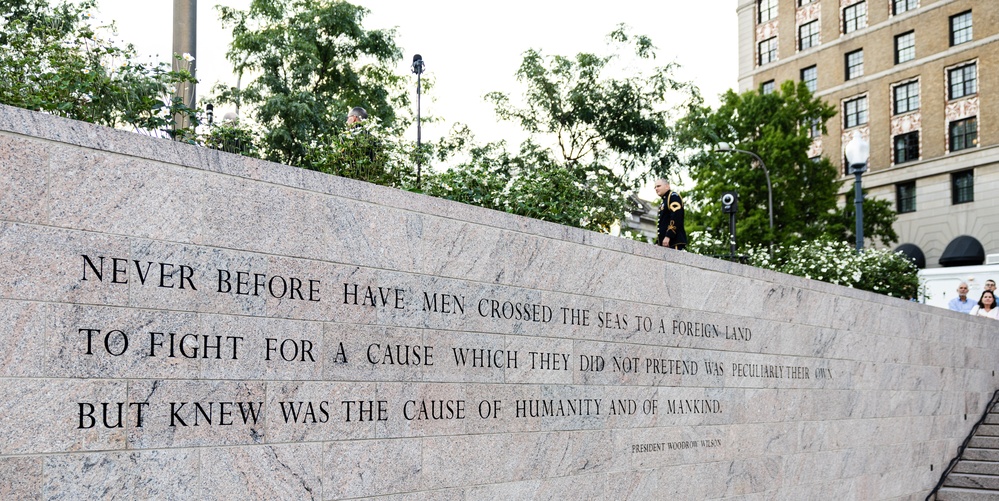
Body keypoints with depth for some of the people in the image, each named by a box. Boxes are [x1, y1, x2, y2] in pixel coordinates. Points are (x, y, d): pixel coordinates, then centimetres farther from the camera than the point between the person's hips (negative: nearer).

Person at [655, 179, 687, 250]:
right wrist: (658, 242, 17)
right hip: (664, 242, 9)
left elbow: (676, 217, -15)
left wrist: (668, 236, -22)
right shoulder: (664, 202, 26)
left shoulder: (673, 196, -1)